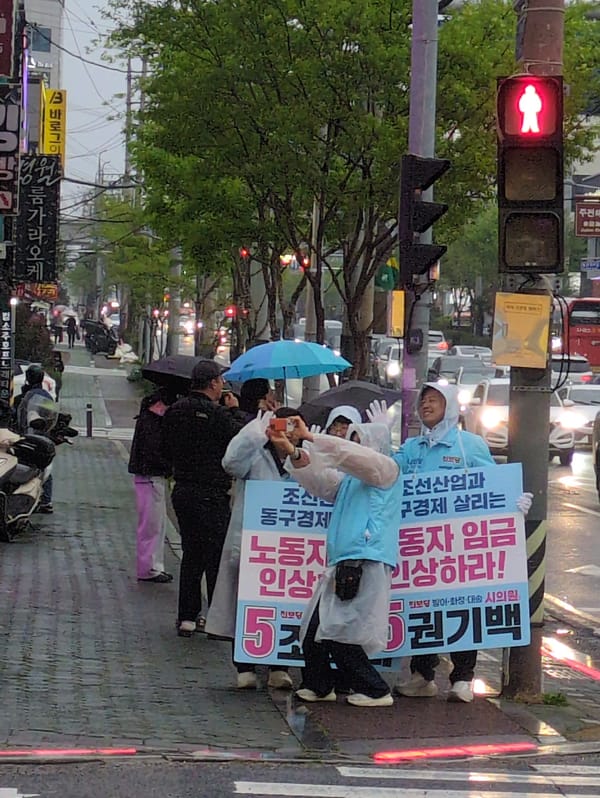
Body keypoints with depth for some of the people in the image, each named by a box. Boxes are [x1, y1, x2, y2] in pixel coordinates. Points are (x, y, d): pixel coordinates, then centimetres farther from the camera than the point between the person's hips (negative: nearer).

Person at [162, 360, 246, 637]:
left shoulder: (174, 411, 6)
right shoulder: (215, 414, -17)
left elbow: (166, 450, 14)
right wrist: (235, 411, 2)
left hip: (182, 490, 7)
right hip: (211, 495, -7)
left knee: (190, 555, 14)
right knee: (216, 557, 0)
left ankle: (187, 617, 15)